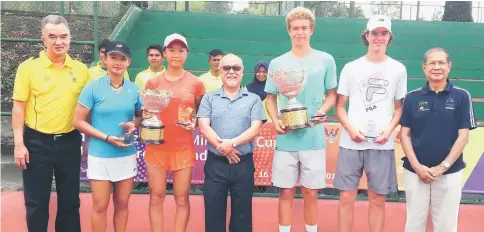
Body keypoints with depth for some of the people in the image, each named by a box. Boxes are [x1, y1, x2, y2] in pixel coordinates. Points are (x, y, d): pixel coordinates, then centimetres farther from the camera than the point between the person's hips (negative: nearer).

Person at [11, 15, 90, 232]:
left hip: (70, 141, 2)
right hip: (37, 142, -2)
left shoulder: (81, 69, 2)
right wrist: (19, 144, -9)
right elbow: (19, 107, -4)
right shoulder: (28, 67, -6)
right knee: (36, 201, 9)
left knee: (70, 200, 13)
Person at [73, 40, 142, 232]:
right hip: (100, 156, -3)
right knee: (100, 205, 7)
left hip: (127, 155, 3)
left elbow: (141, 115, 15)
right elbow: (78, 121, -9)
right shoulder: (93, 87, -8)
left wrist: (134, 125, -9)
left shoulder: (134, 89, 2)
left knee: (122, 203, 15)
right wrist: (107, 138, -17)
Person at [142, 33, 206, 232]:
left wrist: (194, 122, -11)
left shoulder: (195, 83, 2)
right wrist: (145, 116, -11)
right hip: (157, 147, 1)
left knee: (182, 198, 5)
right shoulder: (152, 82, 4)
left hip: (183, 148, -1)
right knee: (156, 197, 5)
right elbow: (144, 112, 11)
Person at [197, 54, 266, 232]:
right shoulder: (209, 98, 8)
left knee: (242, 213, 9)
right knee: (213, 212, 8)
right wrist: (222, 147, -16)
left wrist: (232, 143, -19)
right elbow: (203, 127, -3)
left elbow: (255, 129, -5)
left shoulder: (253, 99, 6)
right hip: (215, 163, 1)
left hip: (243, 163, 0)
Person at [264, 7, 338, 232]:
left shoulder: (326, 60, 3)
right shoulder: (277, 63, 5)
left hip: (314, 138, 0)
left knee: (310, 192, 8)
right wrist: (275, 121, -8)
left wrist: (322, 111, -12)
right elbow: (270, 98, 10)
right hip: (286, 139, 1)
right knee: (286, 192, 8)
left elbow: (331, 95, 8)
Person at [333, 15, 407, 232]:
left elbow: (400, 107, 11)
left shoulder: (398, 69, 7)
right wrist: (350, 128, -11)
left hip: (382, 144, 1)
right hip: (351, 143, 0)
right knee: (346, 196, 4)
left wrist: (389, 129, -7)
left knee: (378, 198, 8)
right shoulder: (351, 68, 5)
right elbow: (340, 106, 7)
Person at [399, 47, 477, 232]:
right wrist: (417, 166, -9)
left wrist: (443, 167, -10)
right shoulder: (412, 97, 2)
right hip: (415, 171, 1)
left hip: (449, 173, -1)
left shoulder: (461, 96, -2)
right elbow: (404, 134, 2)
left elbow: (463, 136, -3)